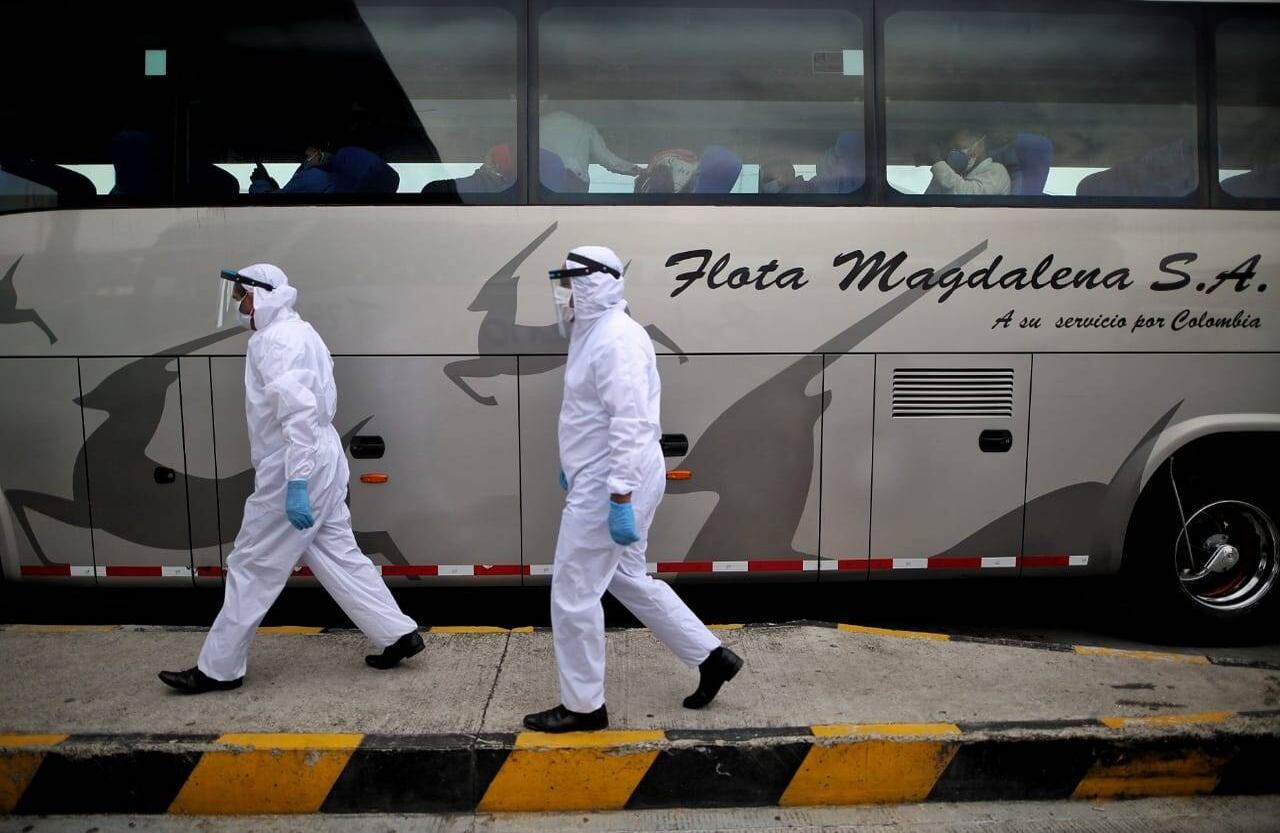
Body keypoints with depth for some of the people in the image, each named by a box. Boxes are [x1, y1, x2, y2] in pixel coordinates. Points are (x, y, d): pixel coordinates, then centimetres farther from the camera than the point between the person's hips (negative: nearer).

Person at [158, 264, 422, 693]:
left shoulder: (279, 340, -16)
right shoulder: (295, 332, 16)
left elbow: (299, 415, -25)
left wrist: (295, 485, -27)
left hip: (297, 470, -10)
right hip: (321, 464, 10)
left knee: (252, 569, 1)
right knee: (338, 555, 14)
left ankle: (218, 669, 14)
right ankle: (398, 633, 16)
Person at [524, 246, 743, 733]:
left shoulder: (616, 340, -20)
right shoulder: (595, 332, 12)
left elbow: (631, 426, -26)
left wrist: (620, 500, -27)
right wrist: (572, 463, 28)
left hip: (610, 486, -11)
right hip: (601, 478, 11)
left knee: (573, 595, 1)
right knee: (627, 578, 21)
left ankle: (583, 707, 18)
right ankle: (711, 657, 30)